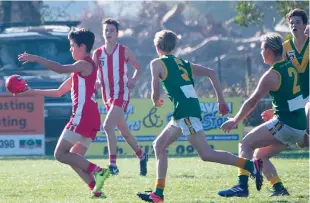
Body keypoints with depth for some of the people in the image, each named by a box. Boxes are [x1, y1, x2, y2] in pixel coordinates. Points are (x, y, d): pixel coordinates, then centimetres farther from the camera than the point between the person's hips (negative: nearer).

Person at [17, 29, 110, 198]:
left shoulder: (85, 64, -4)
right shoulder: (79, 70, 26)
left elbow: (61, 69, -21)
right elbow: (59, 92, 30)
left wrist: (35, 59, -19)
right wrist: (32, 92, 27)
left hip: (82, 117, -10)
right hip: (91, 119, 10)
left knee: (60, 154, -11)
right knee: (73, 159, 10)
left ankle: (97, 171, -20)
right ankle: (96, 189, -2)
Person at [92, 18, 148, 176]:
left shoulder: (124, 51, -3)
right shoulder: (97, 53, 5)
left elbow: (138, 67, 10)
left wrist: (133, 80, -8)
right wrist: (96, 82, -12)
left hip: (121, 94, -5)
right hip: (107, 96, 5)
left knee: (108, 126, -23)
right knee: (124, 131, 15)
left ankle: (113, 165, -23)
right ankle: (141, 156, 36)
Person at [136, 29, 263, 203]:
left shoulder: (157, 64, 5)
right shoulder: (185, 64, 23)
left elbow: (155, 93, 2)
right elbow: (212, 73, 16)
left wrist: (157, 101, 27)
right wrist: (221, 100, 17)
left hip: (184, 111, -8)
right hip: (190, 111, 8)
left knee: (206, 154, -11)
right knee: (159, 145, 17)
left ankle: (251, 165, -19)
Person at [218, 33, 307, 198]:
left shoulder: (271, 75, -12)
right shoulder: (291, 67, 11)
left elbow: (252, 102, -6)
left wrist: (235, 121, 4)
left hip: (285, 124, -8)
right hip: (299, 126, 8)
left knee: (246, 144, -6)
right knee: (260, 156, 17)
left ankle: (242, 186, -19)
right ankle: (279, 189, 5)